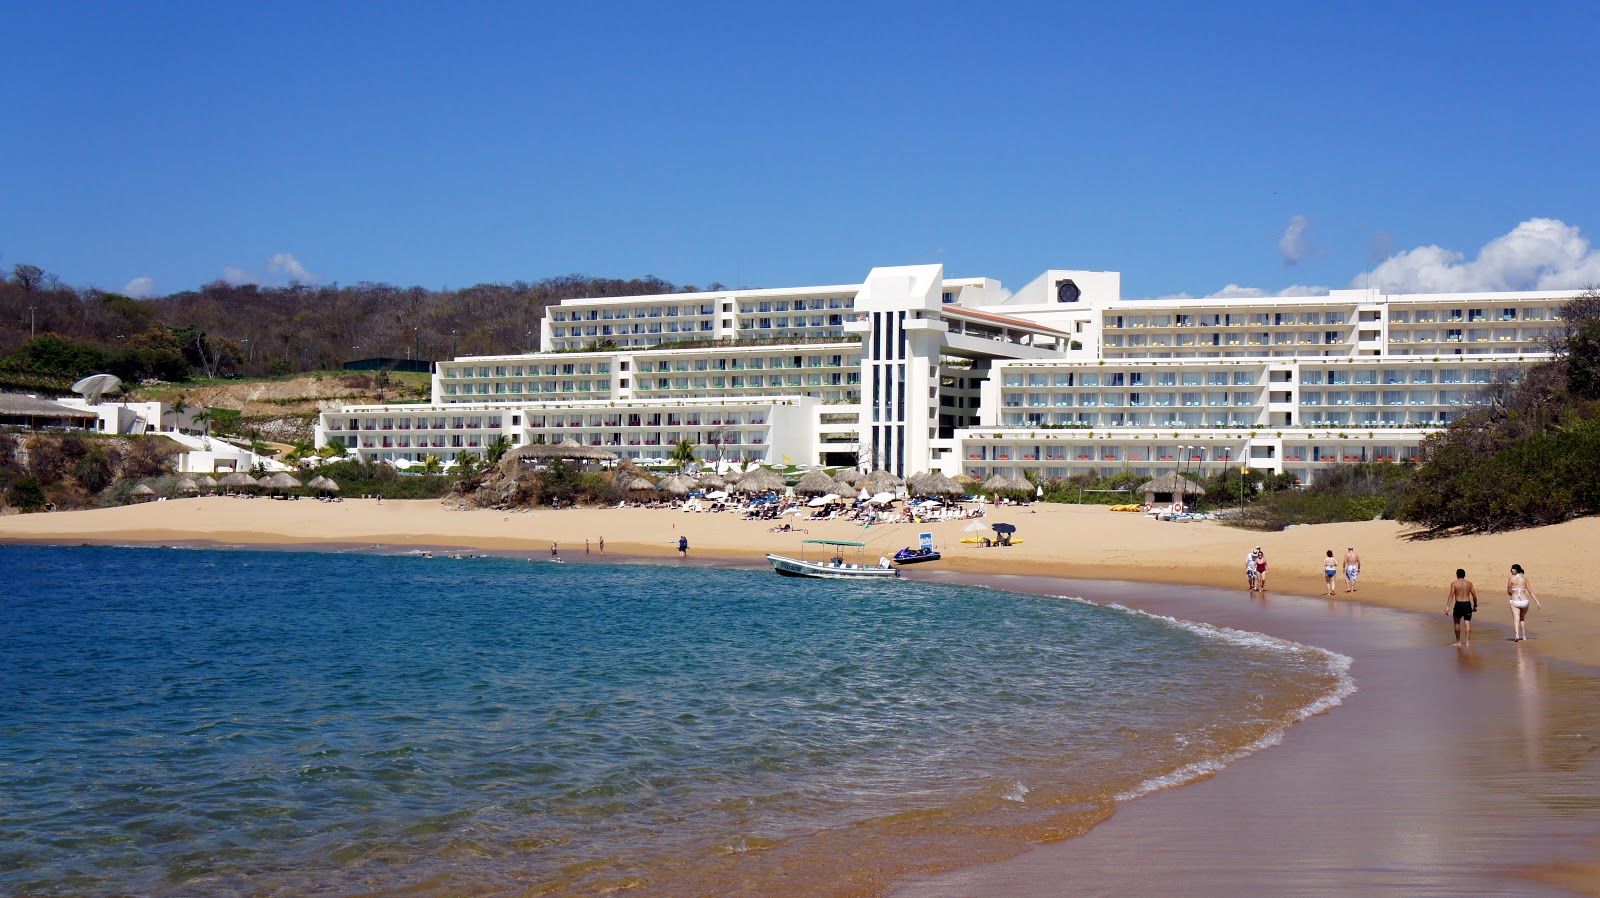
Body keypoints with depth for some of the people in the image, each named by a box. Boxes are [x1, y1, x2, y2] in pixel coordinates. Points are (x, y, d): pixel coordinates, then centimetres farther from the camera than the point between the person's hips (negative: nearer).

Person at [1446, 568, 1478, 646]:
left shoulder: (1454, 584, -4)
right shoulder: (1469, 583, 5)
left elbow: (1451, 596, -11)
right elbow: (1474, 596, 5)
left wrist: (1447, 607, -13)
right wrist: (1475, 605, 17)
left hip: (1458, 604, -2)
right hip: (1467, 604, 2)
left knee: (1457, 623, 13)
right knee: (1468, 623, 4)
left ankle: (1458, 641, 17)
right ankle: (1467, 641, -2)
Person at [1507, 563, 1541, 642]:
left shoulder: (1511, 578, 0)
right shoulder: (1524, 578, 7)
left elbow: (1508, 592, 6)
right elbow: (1530, 592, 6)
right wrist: (1537, 602, 9)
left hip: (1515, 601, -3)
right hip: (1524, 601, 3)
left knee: (1516, 619, -13)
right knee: (1522, 619, 23)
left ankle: (1517, 634, -35)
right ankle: (1524, 636, 26)